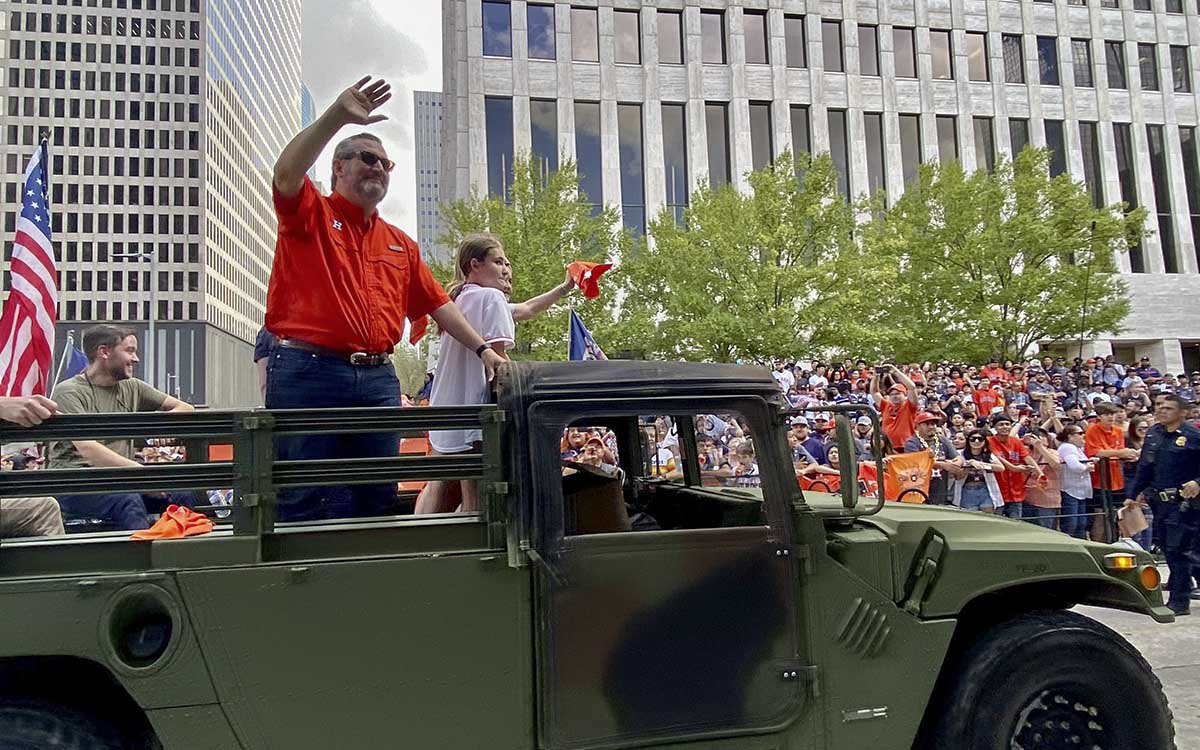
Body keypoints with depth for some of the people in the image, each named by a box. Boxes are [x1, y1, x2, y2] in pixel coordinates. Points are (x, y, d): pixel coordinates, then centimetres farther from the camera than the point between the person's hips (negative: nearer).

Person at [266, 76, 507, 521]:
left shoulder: (400, 244, 21)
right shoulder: (311, 214, 5)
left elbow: (437, 304, 21)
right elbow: (286, 174, -16)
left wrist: (481, 348, 15)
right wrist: (337, 116, -23)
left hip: (378, 380, 6)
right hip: (309, 371, -5)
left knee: (377, 501, 8)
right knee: (308, 504, -4)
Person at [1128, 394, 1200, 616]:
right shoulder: (1153, 433, 10)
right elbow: (1144, 467, 16)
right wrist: (1134, 494, 15)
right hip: (1161, 502, 7)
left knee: (1178, 550, -6)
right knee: (1168, 548, 14)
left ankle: (1179, 602, 1)